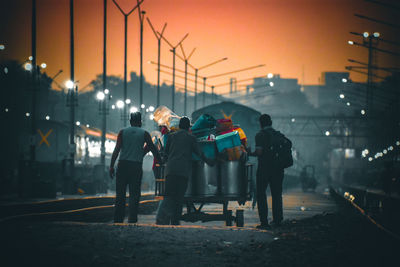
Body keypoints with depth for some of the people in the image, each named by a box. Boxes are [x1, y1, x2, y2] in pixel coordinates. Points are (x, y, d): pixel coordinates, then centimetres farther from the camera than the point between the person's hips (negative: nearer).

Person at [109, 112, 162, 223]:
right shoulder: (144, 134, 7)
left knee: (120, 193, 4)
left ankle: (118, 219, 1)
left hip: (123, 165, 1)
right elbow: (153, 149, 7)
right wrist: (161, 162, 16)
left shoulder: (123, 132, 7)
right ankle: (132, 219, -4)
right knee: (134, 194, 2)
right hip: (137, 166, -1)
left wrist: (111, 166, -4)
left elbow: (117, 149, -2)